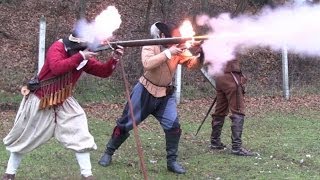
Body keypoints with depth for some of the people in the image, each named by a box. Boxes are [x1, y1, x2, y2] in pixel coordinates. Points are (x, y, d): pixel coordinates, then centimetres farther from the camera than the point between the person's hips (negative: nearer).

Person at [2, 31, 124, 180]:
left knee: (80, 135, -6)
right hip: (39, 101, -5)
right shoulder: (57, 48, -21)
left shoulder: (84, 57, -4)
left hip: (63, 103, 5)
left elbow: (103, 71, -6)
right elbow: (57, 68, -39)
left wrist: (114, 59, -24)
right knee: (23, 138, 10)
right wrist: (80, 56, -40)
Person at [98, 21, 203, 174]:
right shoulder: (150, 47, -16)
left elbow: (192, 64, -13)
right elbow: (147, 64, -34)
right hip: (145, 92, -3)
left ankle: (172, 161, 5)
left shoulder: (178, 49, -4)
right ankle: (108, 153, 23)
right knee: (126, 123, 5)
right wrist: (168, 52, -38)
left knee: (173, 125, -10)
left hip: (166, 94, 3)